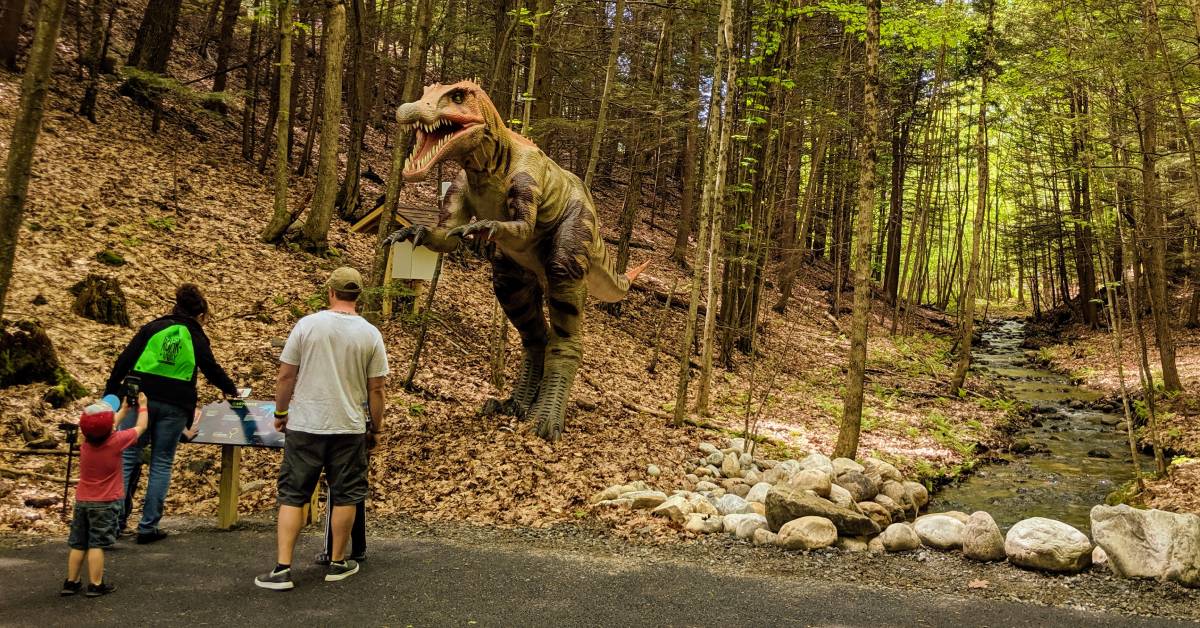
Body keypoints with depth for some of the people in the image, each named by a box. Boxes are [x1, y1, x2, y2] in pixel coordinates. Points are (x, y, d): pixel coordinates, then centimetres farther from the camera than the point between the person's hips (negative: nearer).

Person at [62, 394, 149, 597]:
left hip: (82, 501, 5)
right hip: (106, 503, -5)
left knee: (78, 544, 12)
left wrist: (124, 409, 29)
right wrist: (143, 405, 14)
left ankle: (71, 582, 18)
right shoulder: (116, 441, -17)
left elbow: (105, 429, 20)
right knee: (97, 544, -2)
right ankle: (95, 585, 2)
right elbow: (141, 426, -3)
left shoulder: (86, 442, -1)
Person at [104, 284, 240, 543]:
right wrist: (230, 390, 34)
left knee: (128, 457, 8)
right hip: (174, 406, 0)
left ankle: (116, 520, 6)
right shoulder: (197, 338, 8)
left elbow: (125, 360, 1)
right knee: (161, 463, 8)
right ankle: (148, 526, 10)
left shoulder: (153, 327, 8)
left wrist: (110, 393, 3)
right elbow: (213, 371, 17)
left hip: (141, 398, 1)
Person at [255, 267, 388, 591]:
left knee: (292, 496, 8)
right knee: (345, 497, 12)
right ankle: (338, 563, 22)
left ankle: (282, 569, 6)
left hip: (304, 425, 0)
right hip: (349, 429, 0)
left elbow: (286, 375, -1)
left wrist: (280, 412, 13)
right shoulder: (370, 334, -3)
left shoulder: (307, 325, -4)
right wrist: (376, 428, 11)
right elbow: (376, 389, 0)